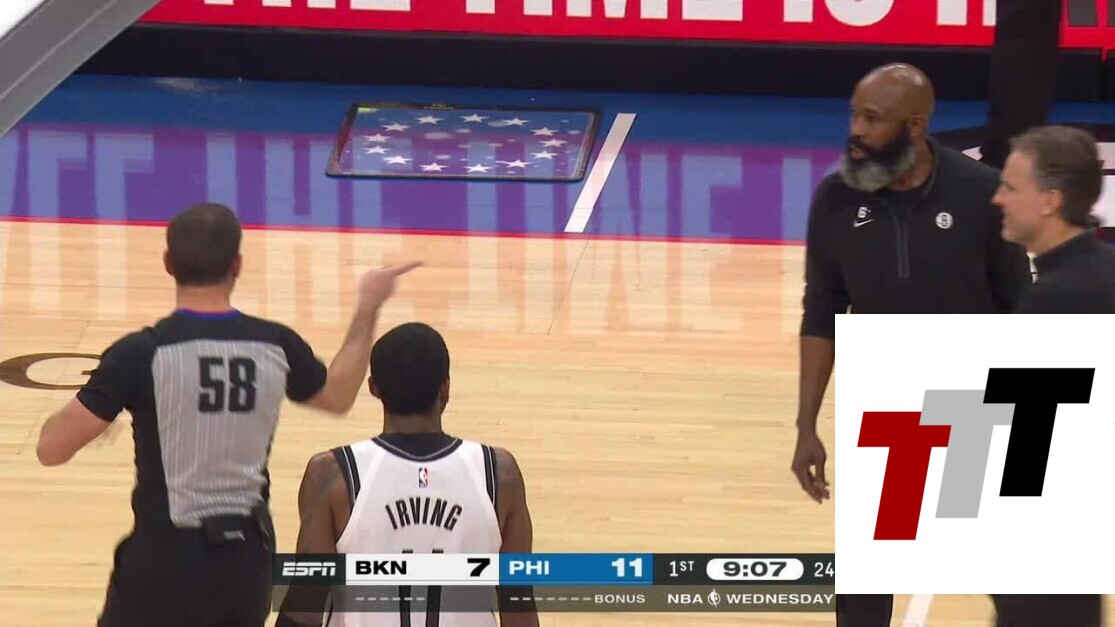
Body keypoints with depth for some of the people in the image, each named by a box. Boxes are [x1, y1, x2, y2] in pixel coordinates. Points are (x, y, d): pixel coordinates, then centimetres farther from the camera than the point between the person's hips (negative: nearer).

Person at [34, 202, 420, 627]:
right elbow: (339, 395, 20)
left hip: (167, 557, -4)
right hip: (246, 556, 4)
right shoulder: (276, 346, -2)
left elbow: (52, 449, -13)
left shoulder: (141, 353, -14)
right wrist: (368, 308, 32)